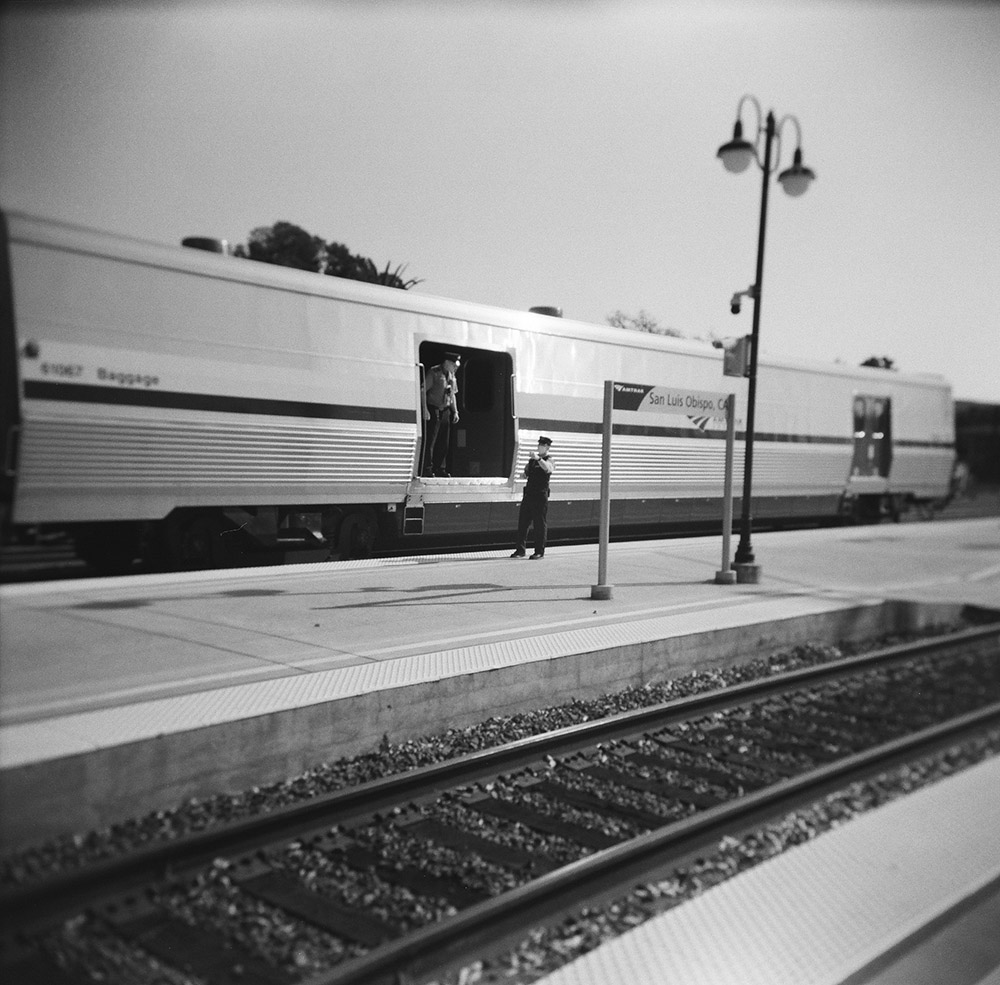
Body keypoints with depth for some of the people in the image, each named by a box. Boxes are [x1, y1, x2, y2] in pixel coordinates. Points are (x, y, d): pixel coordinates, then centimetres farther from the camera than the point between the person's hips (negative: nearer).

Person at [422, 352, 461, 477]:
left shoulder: (451, 375, 14)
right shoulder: (433, 373, -8)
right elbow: (423, 391, -11)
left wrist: (455, 411, 15)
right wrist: (425, 410, -17)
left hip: (445, 411, 7)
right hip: (433, 410, -7)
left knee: (444, 443, 8)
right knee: (430, 442, -6)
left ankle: (440, 469, 15)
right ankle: (427, 469, -2)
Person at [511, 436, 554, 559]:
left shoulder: (548, 461, -4)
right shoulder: (532, 460, 16)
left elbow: (548, 469, -30)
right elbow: (526, 475, 25)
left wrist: (538, 459, -43)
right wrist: (526, 469, 4)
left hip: (540, 496, -6)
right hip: (528, 494, 6)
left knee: (539, 525, -2)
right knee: (522, 522, 7)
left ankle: (539, 551, 6)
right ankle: (520, 550, 15)